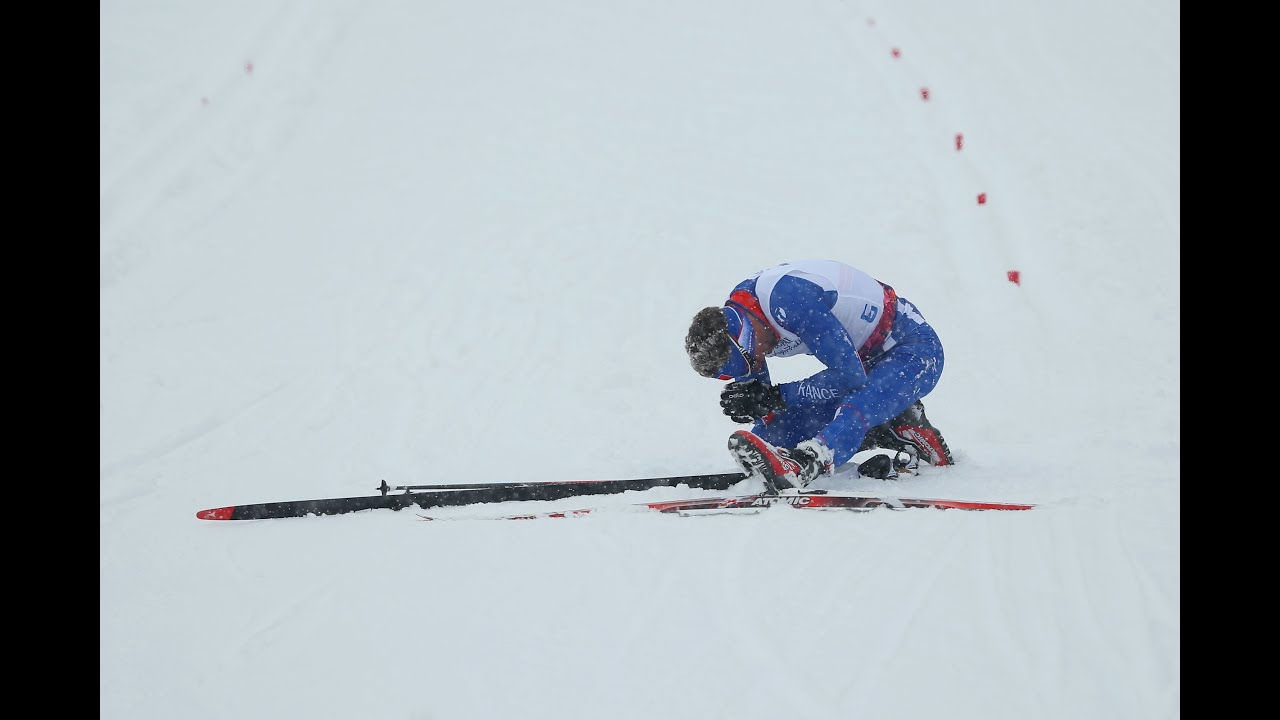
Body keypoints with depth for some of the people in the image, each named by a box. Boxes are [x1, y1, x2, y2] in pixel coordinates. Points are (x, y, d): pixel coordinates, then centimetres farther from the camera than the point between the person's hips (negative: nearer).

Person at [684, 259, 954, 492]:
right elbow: (754, 383, -1)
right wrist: (746, 400, -25)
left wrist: (776, 395, -30)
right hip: (865, 361, 9)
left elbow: (850, 376, -32)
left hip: (915, 349, -8)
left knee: (856, 409, -39)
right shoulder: (734, 318, -9)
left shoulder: (789, 297, -35)